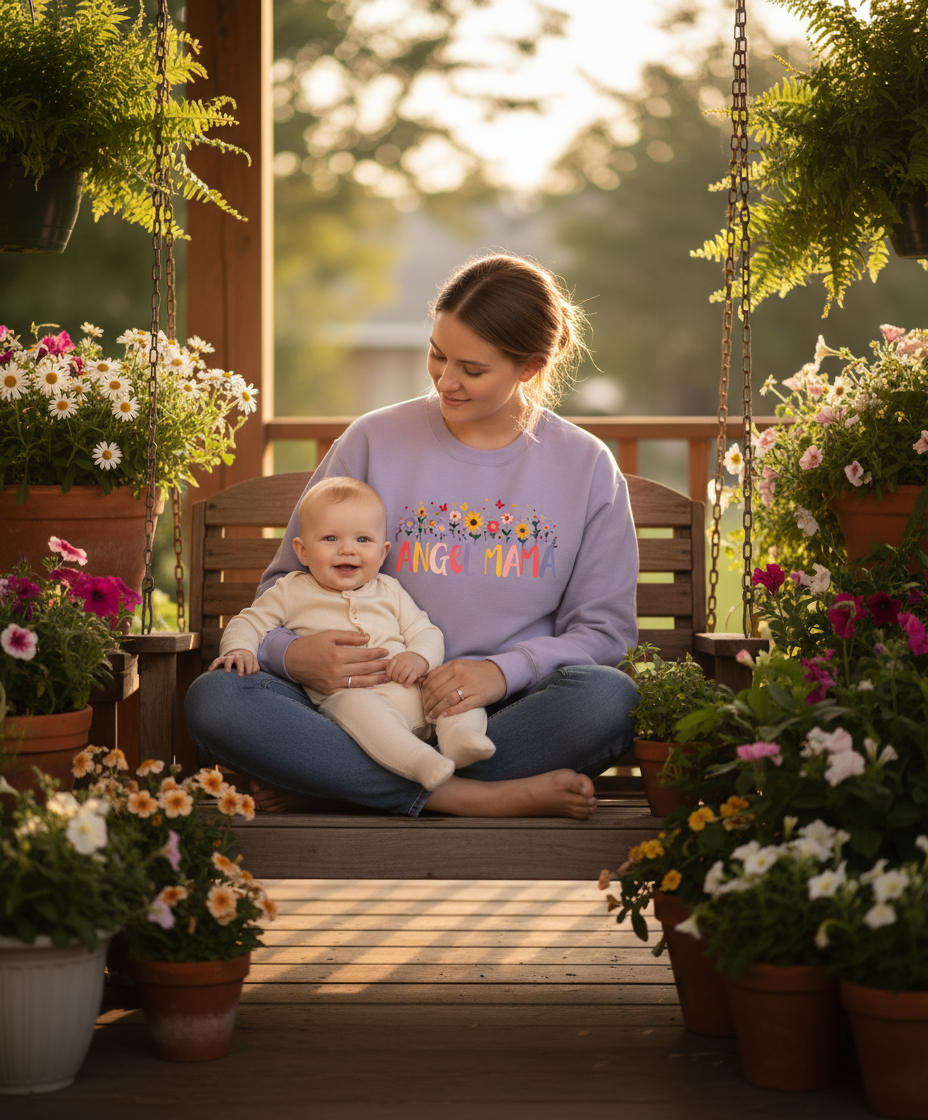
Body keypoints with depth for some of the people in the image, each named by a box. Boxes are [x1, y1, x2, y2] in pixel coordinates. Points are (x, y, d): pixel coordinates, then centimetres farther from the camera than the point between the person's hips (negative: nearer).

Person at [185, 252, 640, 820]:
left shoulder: (587, 468, 7)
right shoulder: (373, 442, 7)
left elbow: (603, 630, 5)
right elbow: (285, 583, 10)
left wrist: (505, 672, -15)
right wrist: (291, 654, -14)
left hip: (504, 719, 0)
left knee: (610, 698, -35)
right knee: (215, 698, -27)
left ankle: (321, 781, -25)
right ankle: (477, 798, -30)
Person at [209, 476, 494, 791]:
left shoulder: (389, 591, 23)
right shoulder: (292, 592, 15)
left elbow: (425, 632, 20)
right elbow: (249, 623, 15)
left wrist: (420, 657, -4)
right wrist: (239, 649, -9)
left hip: (409, 690, 5)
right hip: (345, 695, -5)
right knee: (359, 706, -39)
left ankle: (460, 734, -34)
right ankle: (416, 760, -54)